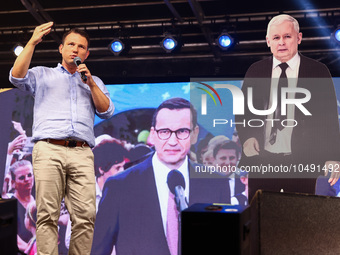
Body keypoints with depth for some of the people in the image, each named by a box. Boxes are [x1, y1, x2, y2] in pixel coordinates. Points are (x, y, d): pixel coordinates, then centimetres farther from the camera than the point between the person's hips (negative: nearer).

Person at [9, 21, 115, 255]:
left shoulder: (94, 82, 29)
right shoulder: (43, 74, 23)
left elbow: (107, 111, 15)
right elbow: (17, 77, 4)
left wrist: (90, 83, 5)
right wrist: (32, 43, -1)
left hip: (82, 154, 2)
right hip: (49, 150, -2)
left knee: (86, 216, -10)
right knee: (48, 215, -10)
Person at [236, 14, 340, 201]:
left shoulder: (318, 71, 0)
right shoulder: (255, 70, 6)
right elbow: (242, 110, 11)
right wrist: (247, 137, -7)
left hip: (303, 163, -2)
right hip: (261, 160, 2)